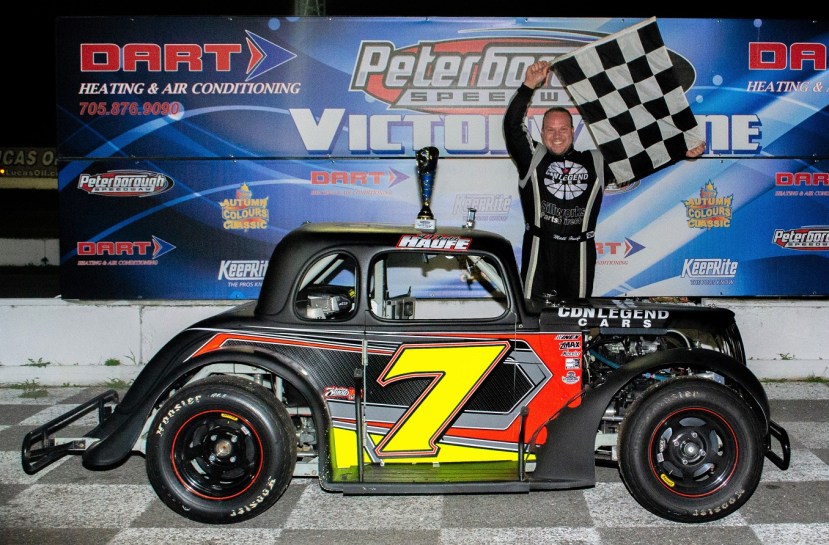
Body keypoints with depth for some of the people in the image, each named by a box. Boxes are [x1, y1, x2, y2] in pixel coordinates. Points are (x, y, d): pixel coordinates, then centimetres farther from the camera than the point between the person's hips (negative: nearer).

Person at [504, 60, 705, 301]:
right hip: (539, 252, -2)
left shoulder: (596, 163, 14)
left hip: (579, 254, 2)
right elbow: (512, 125, -2)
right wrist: (528, 86, -12)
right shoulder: (533, 157, 8)